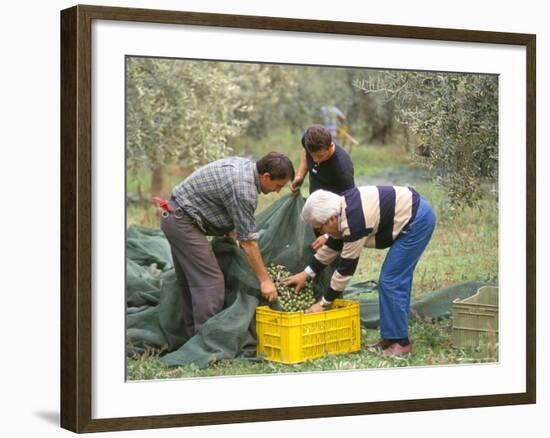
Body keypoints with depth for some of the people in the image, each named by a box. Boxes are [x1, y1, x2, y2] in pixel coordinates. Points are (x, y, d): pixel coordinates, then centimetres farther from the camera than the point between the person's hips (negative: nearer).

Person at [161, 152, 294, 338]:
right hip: (183, 222, -10)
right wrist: (265, 280, -13)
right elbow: (248, 241, -19)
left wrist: (231, 235, 19)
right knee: (211, 283, -11)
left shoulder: (244, 165, 5)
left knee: (191, 282, 15)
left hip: (175, 217, 11)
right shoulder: (244, 188, -23)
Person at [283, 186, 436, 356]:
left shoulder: (353, 223, -24)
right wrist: (306, 273, 19)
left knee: (391, 281, -7)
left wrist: (324, 303, -7)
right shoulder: (342, 207, 3)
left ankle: (400, 342, -1)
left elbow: (346, 269, -16)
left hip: (417, 221, -10)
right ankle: (391, 337, 20)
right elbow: (332, 245, 17)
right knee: (398, 280, 13)